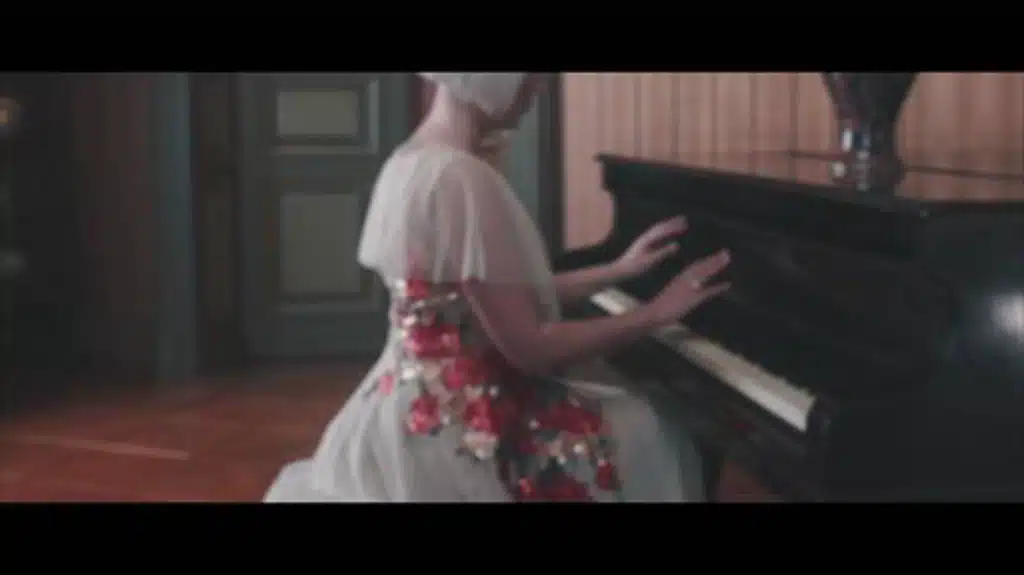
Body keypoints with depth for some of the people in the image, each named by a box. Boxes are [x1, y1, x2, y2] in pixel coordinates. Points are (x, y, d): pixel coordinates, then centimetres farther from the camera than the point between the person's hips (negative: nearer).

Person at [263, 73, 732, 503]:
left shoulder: (411, 162, 6)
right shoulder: (463, 180, -24)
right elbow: (529, 349, -23)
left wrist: (619, 269, 19)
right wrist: (657, 312, -11)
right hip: (455, 425, -9)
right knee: (649, 441, 3)